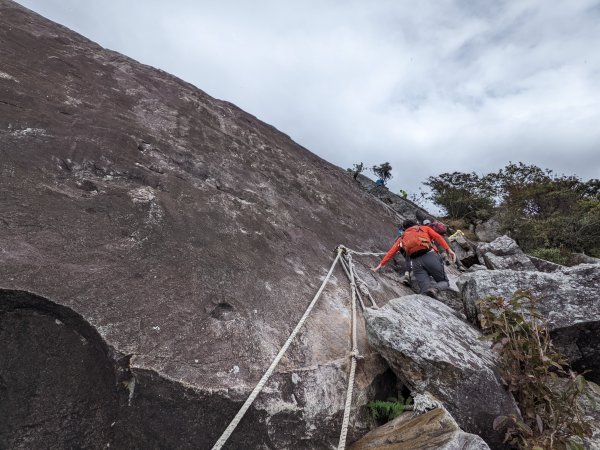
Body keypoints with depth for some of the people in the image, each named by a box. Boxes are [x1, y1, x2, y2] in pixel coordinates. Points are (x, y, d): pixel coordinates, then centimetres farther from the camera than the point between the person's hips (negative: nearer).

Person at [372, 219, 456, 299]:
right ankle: (435, 288, -23)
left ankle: (429, 290, -39)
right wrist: (448, 250, 1)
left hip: (416, 262, 1)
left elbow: (391, 252, 25)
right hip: (430, 256, -1)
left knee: (425, 289, -1)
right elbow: (437, 237, 9)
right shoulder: (425, 228, 27)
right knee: (444, 282, 13)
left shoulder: (402, 238, 29)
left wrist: (380, 265, 28)